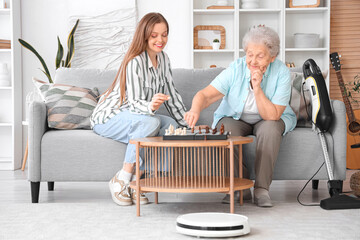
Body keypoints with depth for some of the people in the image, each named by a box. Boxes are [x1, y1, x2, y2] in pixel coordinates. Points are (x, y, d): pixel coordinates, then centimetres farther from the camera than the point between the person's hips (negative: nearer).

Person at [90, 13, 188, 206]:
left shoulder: (162, 58, 3)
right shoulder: (135, 62, -22)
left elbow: (171, 95, 9)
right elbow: (134, 103, -27)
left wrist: (188, 123, 6)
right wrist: (150, 106, -50)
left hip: (131, 117, 8)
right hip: (107, 119, -8)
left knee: (170, 125, -20)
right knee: (151, 122, -35)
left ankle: (134, 182, -17)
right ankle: (121, 180, -25)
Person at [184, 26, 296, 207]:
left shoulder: (281, 73, -21)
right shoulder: (236, 69, -19)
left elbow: (272, 115, -27)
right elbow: (205, 95, -29)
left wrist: (257, 88, -37)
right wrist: (195, 110, -51)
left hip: (268, 119, -1)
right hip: (235, 118, 1)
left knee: (270, 128, -34)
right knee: (227, 130, -32)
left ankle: (262, 188, -25)